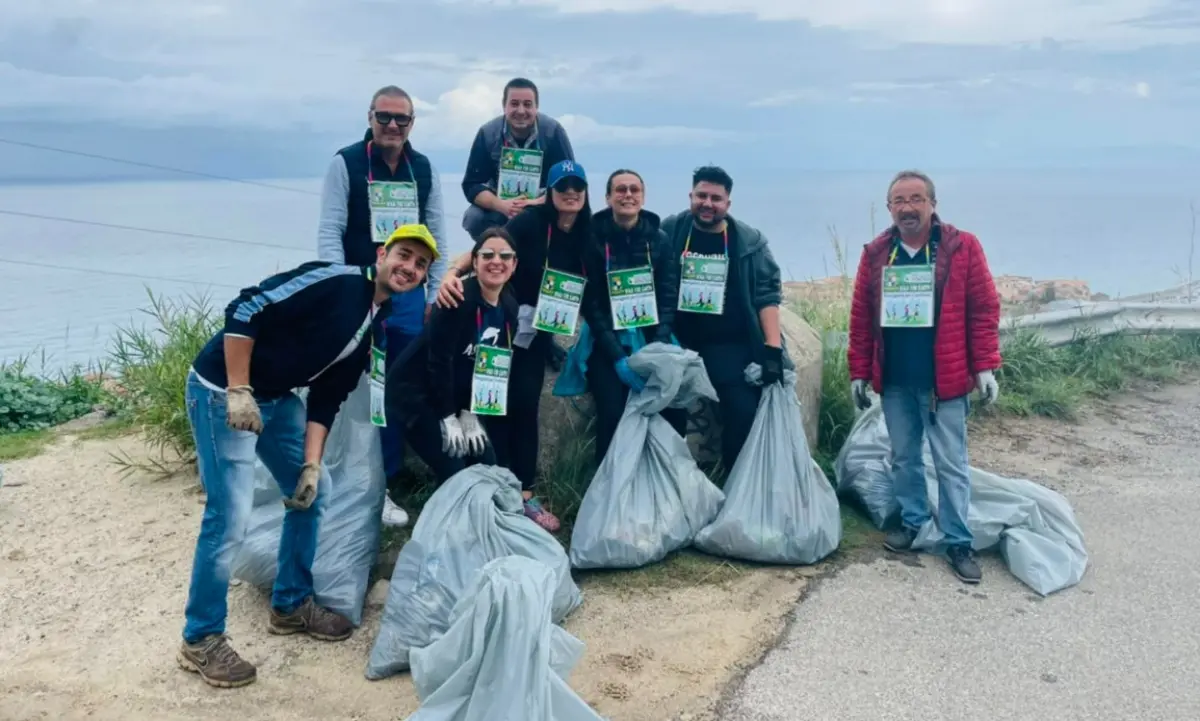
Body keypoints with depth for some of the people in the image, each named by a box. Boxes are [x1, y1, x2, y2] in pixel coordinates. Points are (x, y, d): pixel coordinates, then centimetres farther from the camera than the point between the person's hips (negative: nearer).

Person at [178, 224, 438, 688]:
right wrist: (238, 392, -25)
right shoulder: (336, 282, -19)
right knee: (230, 517, -11)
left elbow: (327, 398, 10)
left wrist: (311, 464, 2)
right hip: (223, 390, -10)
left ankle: (290, 605, 32)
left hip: (275, 399, 10)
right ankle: (201, 639, 8)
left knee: (313, 491, 16)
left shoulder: (373, 327, 9)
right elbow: (244, 310, -24)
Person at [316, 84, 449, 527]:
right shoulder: (346, 163, -4)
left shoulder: (425, 170, 8)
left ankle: (386, 482, 18)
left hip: (410, 296, 4)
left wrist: (436, 296, 6)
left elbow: (437, 235, 11)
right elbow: (329, 231, -7)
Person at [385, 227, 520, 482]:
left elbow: (494, 366, 4)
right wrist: (448, 418, -18)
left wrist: (470, 413, 0)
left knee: (489, 467, 2)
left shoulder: (509, 308, 0)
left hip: (458, 397, 7)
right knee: (454, 474, -15)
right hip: (415, 392, -7)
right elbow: (439, 359, -22)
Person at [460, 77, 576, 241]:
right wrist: (501, 205, -33)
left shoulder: (553, 131, -16)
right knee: (474, 218, -27)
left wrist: (537, 204, -36)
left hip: (542, 206, -1)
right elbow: (472, 184, -13)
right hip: (500, 205, 1)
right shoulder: (488, 133, -13)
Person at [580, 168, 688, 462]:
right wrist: (618, 357, -15)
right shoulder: (593, 238, -4)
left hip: (652, 342, 2)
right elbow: (591, 304, -6)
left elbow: (669, 297, 0)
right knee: (613, 418, -19)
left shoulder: (658, 238, 4)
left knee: (675, 413, -15)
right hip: (608, 344, -2)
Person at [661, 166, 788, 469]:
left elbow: (767, 295, -1)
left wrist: (773, 348, -11)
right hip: (676, 341, 0)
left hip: (730, 345, 0)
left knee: (744, 415, -7)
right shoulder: (669, 232, 1)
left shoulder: (750, 242, 1)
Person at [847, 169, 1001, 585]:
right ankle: (912, 521, 32)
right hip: (894, 380, 4)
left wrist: (985, 367, -10)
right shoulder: (875, 254, 3)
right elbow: (861, 318, 5)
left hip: (944, 379, -3)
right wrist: (859, 372, 4)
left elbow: (984, 310, -6)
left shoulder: (962, 248, -6)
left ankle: (958, 542, 12)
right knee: (903, 457, 16)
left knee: (951, 464, 3)